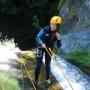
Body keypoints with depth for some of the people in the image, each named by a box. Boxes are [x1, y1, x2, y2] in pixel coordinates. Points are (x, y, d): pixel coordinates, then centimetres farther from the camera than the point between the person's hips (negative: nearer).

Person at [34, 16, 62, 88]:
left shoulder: (58, 34, -16)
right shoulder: (45, 29, -25)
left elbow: (58, 46, -12)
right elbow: (38, 37, -16)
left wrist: (59, 39, -31)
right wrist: (42, 43, -33)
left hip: (49, 49, 2)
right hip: (41, 47, -2)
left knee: (47, 65, 6)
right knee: (38, 65, -3)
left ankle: (48, 80, 22)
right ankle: (36, 80, 9)